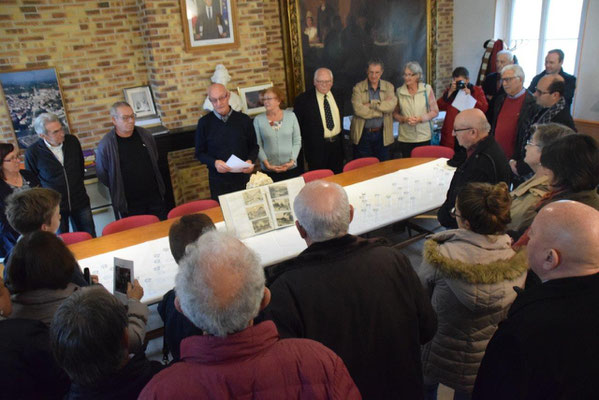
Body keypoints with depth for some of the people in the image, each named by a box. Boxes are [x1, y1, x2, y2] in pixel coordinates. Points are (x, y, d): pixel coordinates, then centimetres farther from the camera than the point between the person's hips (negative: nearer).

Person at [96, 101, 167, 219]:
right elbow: (102, 175, -2)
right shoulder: (105, 145, -11)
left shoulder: (145, 135, 1)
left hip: (155, 198, 4)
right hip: (129, 205, -3)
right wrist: (119, 190, 3)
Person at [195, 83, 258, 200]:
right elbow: (199, 153, 2)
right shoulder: (204, 122, -2)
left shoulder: (244, 120, 1)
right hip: (218, 182, -1)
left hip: (243, 178, 1)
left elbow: (254, 146, 8)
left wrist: (250, 161, -12)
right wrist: (214, 163, -17)